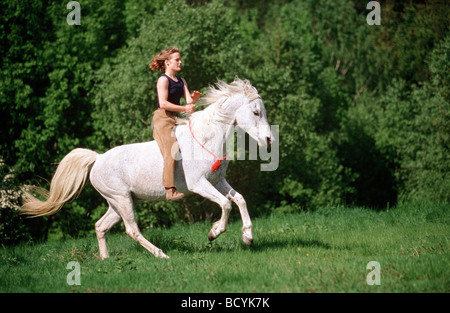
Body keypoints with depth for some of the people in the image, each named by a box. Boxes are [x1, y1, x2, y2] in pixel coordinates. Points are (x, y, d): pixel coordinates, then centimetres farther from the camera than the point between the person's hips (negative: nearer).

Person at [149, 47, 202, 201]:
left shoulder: (181, 81, 17)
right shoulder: (163, 80, -8)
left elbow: (189, 100, 9)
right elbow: (163, 103, -17)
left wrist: (194, 98, -15)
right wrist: (184, 108, -19)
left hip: (176, 119, 9)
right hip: (163, 119, -9)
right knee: (171, 152, -19)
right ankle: (170, 190, -25)